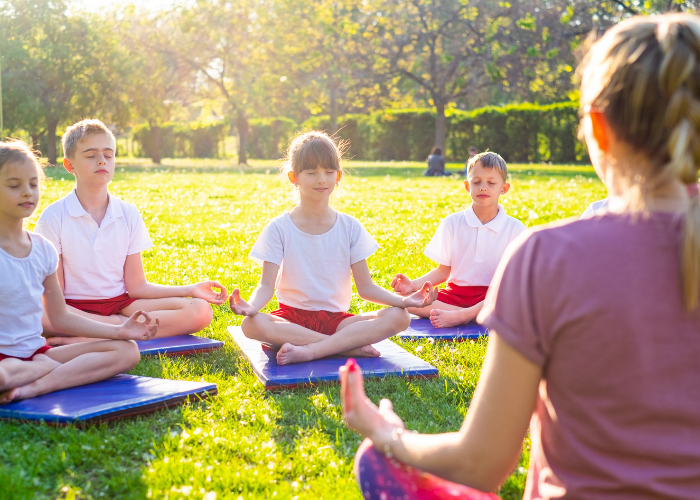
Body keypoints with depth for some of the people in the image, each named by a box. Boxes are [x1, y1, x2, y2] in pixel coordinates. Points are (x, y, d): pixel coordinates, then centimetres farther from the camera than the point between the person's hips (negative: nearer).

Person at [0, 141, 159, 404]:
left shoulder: (42, 249, 8)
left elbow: (60, 317, 15)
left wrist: (119, 330, 5)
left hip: (36, 351, 7)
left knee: (127, 350, -8)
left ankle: (35, 387, -23)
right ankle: (60, 368, -11)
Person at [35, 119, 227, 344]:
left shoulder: (128, 214, 5)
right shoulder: (54, 217, -4)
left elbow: (136, 286, 5)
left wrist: (189, 289, -7)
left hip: (120, 302, 4)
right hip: (73, 307, -3)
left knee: (201, 311, -18)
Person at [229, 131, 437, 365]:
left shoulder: (350, 227, 4)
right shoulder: (279, 228, -1)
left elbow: (365, 287, 3)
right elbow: (267, 285, -5)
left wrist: (403, 300, -15)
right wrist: (251, 306, -29)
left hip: (336, 318, 2)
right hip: (293, 317, -1)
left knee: (398, 317, -24)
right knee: (252, 325, -35)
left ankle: (308, 350, -31)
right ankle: (350, 346, -29)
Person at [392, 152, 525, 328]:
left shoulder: (514, 228, 2)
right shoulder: (452, 223, 6)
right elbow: (443, 271, 6)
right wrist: (414, 284, -11)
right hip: (456, 293, 2)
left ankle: (459, 316, -30)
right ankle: (476, 317, -25)